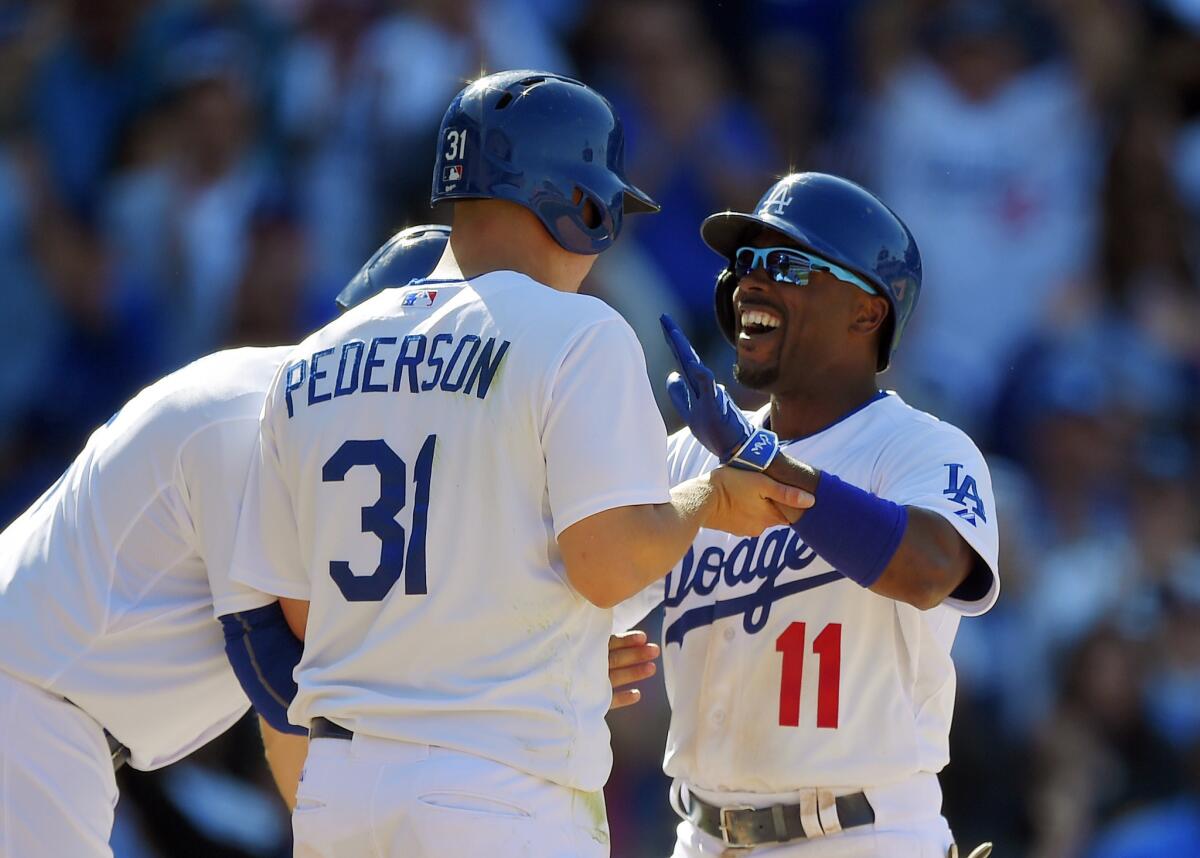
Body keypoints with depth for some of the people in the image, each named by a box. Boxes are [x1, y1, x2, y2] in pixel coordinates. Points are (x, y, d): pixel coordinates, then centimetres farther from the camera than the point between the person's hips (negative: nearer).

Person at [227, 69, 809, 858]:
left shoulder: (312, 363, 12)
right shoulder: (578, 336, -6)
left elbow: (301, 611, 16)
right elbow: (609, 565, -15)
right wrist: (708, 500, 4)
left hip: (332, 790, 6)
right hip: (506, 792, -6)